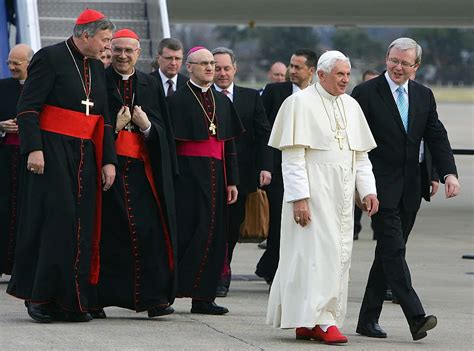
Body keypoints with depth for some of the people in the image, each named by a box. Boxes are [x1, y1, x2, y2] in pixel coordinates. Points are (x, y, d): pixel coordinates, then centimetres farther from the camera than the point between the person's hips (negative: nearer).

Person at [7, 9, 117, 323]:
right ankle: (40, 296, -4)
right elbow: (28, 107, -10)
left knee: (82, 226, 3)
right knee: (56, 220, -10)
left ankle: (73, 302, 6)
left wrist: (108, 160, 9)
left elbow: (104, 119, 18)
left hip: (85, 155, 7)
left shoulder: (97, 68, 16)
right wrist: (33, 149, -20)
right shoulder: (50, 58, -5)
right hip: (52, 152, -7)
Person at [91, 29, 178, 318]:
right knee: (107, 232, -2)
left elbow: (163, 130, 12)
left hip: (141, 168, 3)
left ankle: (154, 297, -5)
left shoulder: (150, 85, 14)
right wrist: (113, 127, -14)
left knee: (149, 231, -6)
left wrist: (147, 126, -7)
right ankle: (98, 298, 4)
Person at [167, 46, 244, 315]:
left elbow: (229, 144, 15)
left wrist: (232, 181, 10)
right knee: (187, 232, -10)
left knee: (214, 235, 3)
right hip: (188, 174, -6)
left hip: (215, 174, 6)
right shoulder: (178, 100, -3)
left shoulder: (222, 101, 14)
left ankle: (203, 297, 7)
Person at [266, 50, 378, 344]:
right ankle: (321, 321, -11)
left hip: (341, 197, 7)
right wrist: (299, 198, -18)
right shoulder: (300, 103, -8)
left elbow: (361, 155, 16)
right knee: (318, 252, -11)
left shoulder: (351, 106, 11)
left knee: (337, 256, 5)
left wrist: (368, 190, 4)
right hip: (313, 193, -7)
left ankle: (305, 322, 11)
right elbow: (293, 156, -12)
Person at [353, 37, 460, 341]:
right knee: (394, 250, -13)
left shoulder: (424, 96, 11)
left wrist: (449, 173, -8)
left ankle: (368, 319, 16)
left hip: (409, 189, 6)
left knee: (388, 253, 9)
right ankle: (416, 317, -21)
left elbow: (437, 138, 8)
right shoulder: (366, 93, -5)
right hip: (381, 187, -6)